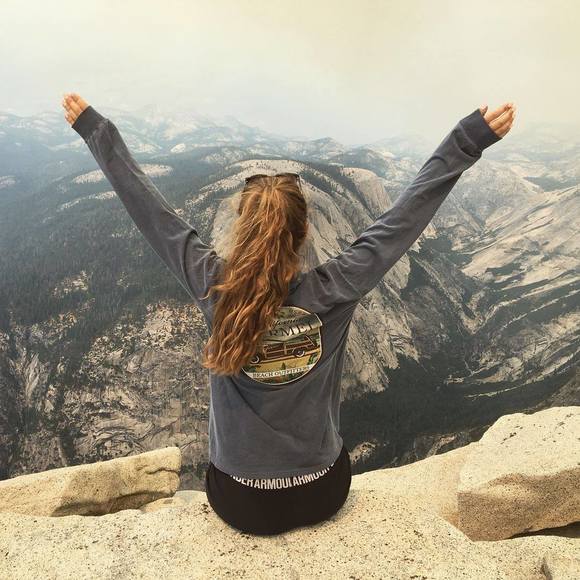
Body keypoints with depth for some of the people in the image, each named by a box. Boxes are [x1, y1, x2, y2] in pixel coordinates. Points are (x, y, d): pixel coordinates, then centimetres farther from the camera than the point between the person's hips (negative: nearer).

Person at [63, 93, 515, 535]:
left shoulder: (214, 289, -21)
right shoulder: (333, 292, -23)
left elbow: (149, 208, -13)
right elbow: (403, 218, -18)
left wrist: (95, 130, -1)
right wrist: (469, 142, -11)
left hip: (238, 502, 0)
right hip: (323, 494, 0)